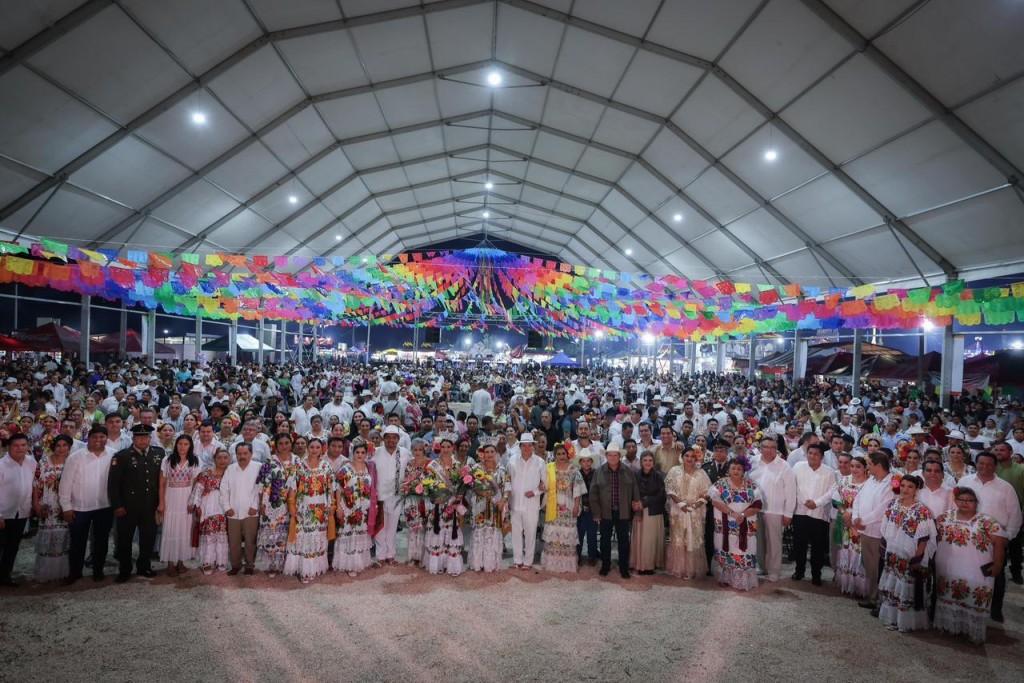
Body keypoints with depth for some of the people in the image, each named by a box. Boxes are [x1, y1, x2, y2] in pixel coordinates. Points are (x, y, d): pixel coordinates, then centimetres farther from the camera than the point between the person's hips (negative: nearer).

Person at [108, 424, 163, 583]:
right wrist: (117, 505, -10)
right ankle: (124, 570, 24)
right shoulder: (121, 456, -6)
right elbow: (113, 483, -7)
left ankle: (144, 567, 29)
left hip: (150, 507, 3)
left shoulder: (159, 454, 3)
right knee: (125, 540, 9)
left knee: (148, 538, 12)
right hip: (127, 507, -2)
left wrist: (160, 501, 5)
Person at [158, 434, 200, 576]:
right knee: (170, 530, 1)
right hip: (171, 499, -1)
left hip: (187, 500, 1)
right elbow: (162, 484, -1)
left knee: (184, 530, 7)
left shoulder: (195, 462, 0)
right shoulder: (167, 460, -2)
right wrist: (161, 502, -5)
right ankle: (170, 563, 10)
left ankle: (180, 561, 18)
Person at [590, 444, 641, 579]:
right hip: (605, 512, 0)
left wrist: (637, 504, -3)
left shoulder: (630, 472, -2)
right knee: (605, 540, 11)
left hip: (623, 512, 0)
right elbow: (593, 494, -3)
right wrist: (596, 513, -5)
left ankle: (624, 567, 21)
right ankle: (605, 565, 27)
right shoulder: (599, 472, -5)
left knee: (624, 540, 8)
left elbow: (635, 491, 3)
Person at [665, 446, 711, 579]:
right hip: (678, 511, 0)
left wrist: (695, 505, -12)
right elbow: (670, 489, -3)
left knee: (694, 540, 3)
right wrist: (680, 503, -13)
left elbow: (706, 493, 0)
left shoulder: (701, 473, 0)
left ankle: (692, 569, 14)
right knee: (678, 540, 4)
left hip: (695, 512, 0)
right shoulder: (674, 471, 0)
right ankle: (678, 569, 14)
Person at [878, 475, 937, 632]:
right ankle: (891, 618, 27)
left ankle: (906, 621, 20)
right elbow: (886, 530, 9)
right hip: (892, 556, 5)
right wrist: (884, 548, 8)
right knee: (891, 587, 14)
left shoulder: (922, 511, -15)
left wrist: (917, 559, -15)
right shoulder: (893, 504, 1)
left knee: (906, 590, 5)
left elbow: (923, 539, -14)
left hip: (909, 558, -5)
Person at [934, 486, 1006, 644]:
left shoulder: (986, 521, -6)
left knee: (973, 601, 1)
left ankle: (973, 632, 16)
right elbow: (935, 535, 12)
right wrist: (937, 555, 7)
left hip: (976, 572, -3)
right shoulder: (945, 517, 4)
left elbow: (999, 543, -8)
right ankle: (948, 625, 27)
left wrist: (997, 565, -11)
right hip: (948, 570, 3)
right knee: (948, 597, 12)